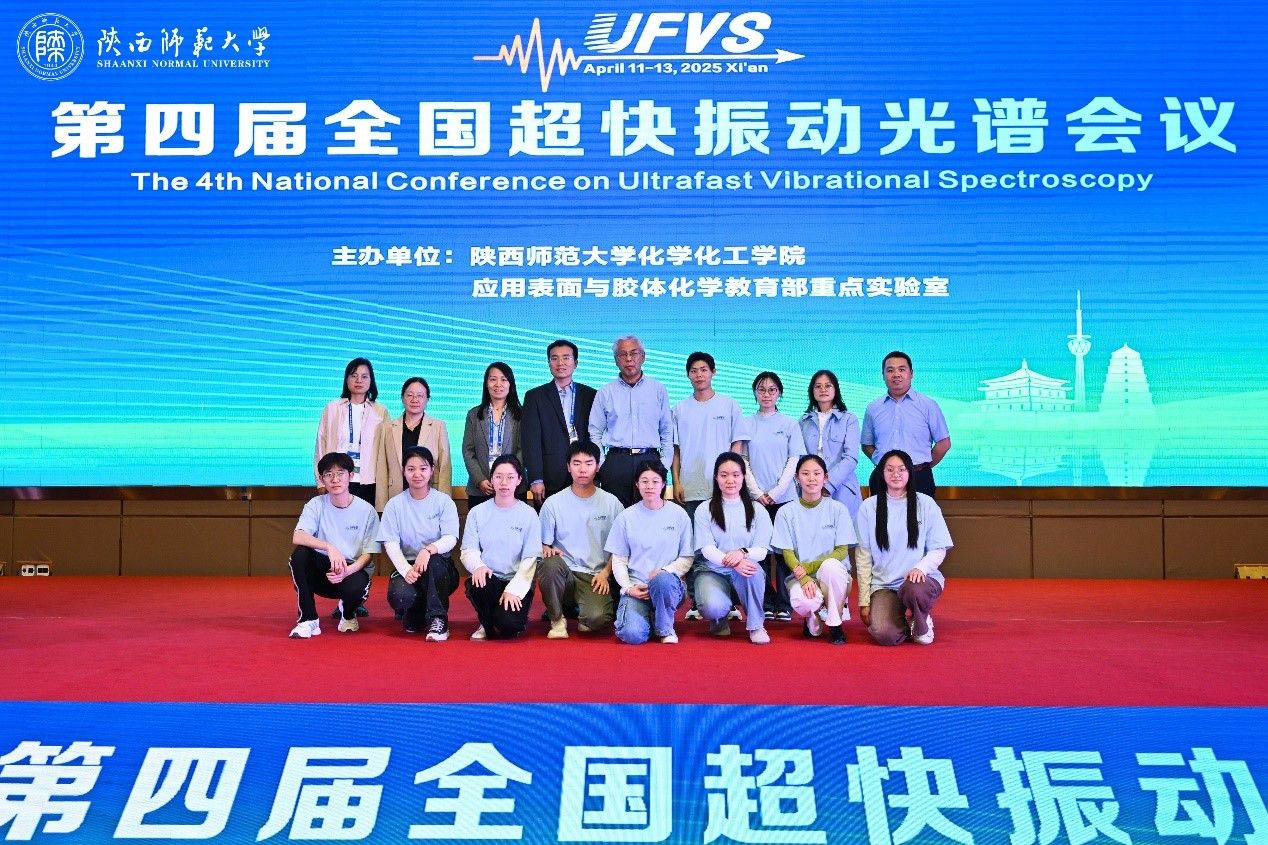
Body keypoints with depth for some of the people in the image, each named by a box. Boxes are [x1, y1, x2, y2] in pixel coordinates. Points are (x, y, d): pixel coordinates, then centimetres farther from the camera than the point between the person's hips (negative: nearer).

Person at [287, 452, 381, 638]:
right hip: (321, 571, 2)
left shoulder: (366, 511, -6)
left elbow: (368, 553, -5)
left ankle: (348, 613, 6)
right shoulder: (317, 504, -4)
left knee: (355, 587, -36)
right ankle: (308, 619, -15)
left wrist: (347, 570, -26)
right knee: (300, 553, -28)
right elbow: (297, 537, -20)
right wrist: (329, 548, -35)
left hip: (353, 570, -1)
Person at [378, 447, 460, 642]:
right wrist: (406, 570, -24)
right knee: (399, 595, -31)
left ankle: (438, 621, -22)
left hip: (439, 569, -1)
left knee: (434, 561, -36)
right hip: (406, 566, 1)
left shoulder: (444, 501, 1)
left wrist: (429, 549, -34)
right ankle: (415, 617, 7)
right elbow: (391, 544, -5)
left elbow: (451, 539, -12)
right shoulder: (395, 504, 4)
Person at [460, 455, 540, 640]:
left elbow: (530, 559, -5)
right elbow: (468, 550, 0)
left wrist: (513, 589, -17)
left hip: (517, 583, -2)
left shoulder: (529, 515, 0)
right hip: (488, 579, 2)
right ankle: (487, 625, -2)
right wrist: (478, 566, -24)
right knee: (477, 584, -35)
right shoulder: (477, 512, 6)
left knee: (509, 625, -29)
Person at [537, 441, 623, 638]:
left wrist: (605, 573, -5)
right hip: (563, 573, 1)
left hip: (596, 577, -1)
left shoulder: (612, 503, 4)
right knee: (550, 563, -35)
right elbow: (543, 544, 8)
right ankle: (557, 618, -9)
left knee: (597, 619, -31)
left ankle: (584, 610, 9)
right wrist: (546, 550, -15)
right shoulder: (553, 503, 3)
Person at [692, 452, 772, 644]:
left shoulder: (758, 511, 6)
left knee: (751, 570, -37)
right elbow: (707, 549, -9)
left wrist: (742, 553, -28)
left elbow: (761, 550, -3)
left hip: (746, 575, 1)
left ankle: (756, 625, -15)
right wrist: (730, 562, -30)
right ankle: (719, 619, 8)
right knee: (713, 607, -33)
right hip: (713, 571, -1)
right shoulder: (704, 511, 2)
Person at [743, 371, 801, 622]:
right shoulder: (746, 425, 8)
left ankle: (784, 605, 4)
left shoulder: (790, 424, 7)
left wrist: (775, 492, -8)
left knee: (783, 550, -1)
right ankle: (764, 604, 7)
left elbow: (794, 461, 2)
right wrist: (757, 493, -6)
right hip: (755, 497, 1)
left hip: (784, 497, -1)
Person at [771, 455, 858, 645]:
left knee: (830, 565, -37)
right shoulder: (786, 512, 3)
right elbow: (788, 553, -1)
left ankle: (835, 624, -14)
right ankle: (814, 617, 5)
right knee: (802, 603, -36)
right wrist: (805, 579, -20)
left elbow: (841, 551, -2)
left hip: (833, 574, 1)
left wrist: (809, 567, -16)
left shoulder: (838, 509, 2)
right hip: (800, 576, -1)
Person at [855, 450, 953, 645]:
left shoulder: (926, 504, 2)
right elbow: (863, 556, 4)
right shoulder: (869, 507, 3)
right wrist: (864, 601, 1)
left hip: (920, 579, 0)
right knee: (884, 634, -26)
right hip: (883, 584, 0)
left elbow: (939, 549, 2)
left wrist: (920, 567, -20)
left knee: (913, 590, -38)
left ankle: (922, 624, -1)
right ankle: (906, 622, 12)